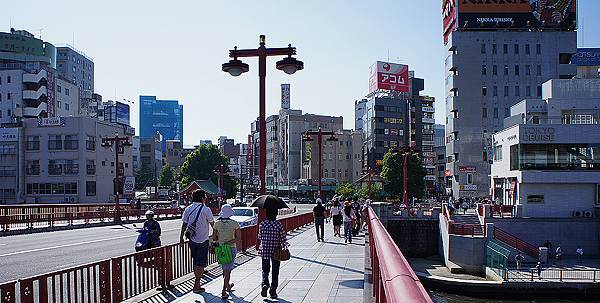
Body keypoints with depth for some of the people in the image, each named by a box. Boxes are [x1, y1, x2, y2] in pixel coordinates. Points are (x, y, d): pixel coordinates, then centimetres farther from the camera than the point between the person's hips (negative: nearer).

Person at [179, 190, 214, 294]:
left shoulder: (188, 209, 1)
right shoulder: (206, 209, -13)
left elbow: (184, 224, 2)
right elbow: (212, 223, -3)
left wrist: (181, 237, 11)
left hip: (192, 239, 5)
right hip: (203, 240, -5)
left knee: (195, 262, 18)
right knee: (200, 263, 1)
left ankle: (197, 282, 29)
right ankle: (196, 286, 0)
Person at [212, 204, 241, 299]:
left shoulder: (217, 223, -4)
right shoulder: (234, 224, -12)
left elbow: (214, 238, 2)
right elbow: (239, 238, -13)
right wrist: (228, 242, -13)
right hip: (231, 248, -3)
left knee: (226, 269, 22)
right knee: (227, 270, 1)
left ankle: (227, 285, 40)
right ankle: (224, 292, -4)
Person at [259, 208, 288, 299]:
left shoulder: (262, 224, -6)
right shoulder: (279, 224, -12)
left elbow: (260, 237, 5)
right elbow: (283, 239, -9)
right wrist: (284, 247, 8)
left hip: (264, 251, 1)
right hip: (276, 251, -1)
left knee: (265, 270, 16)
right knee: (275, 272, 11)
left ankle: (265, 284, -11)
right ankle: (273, 292, 15)